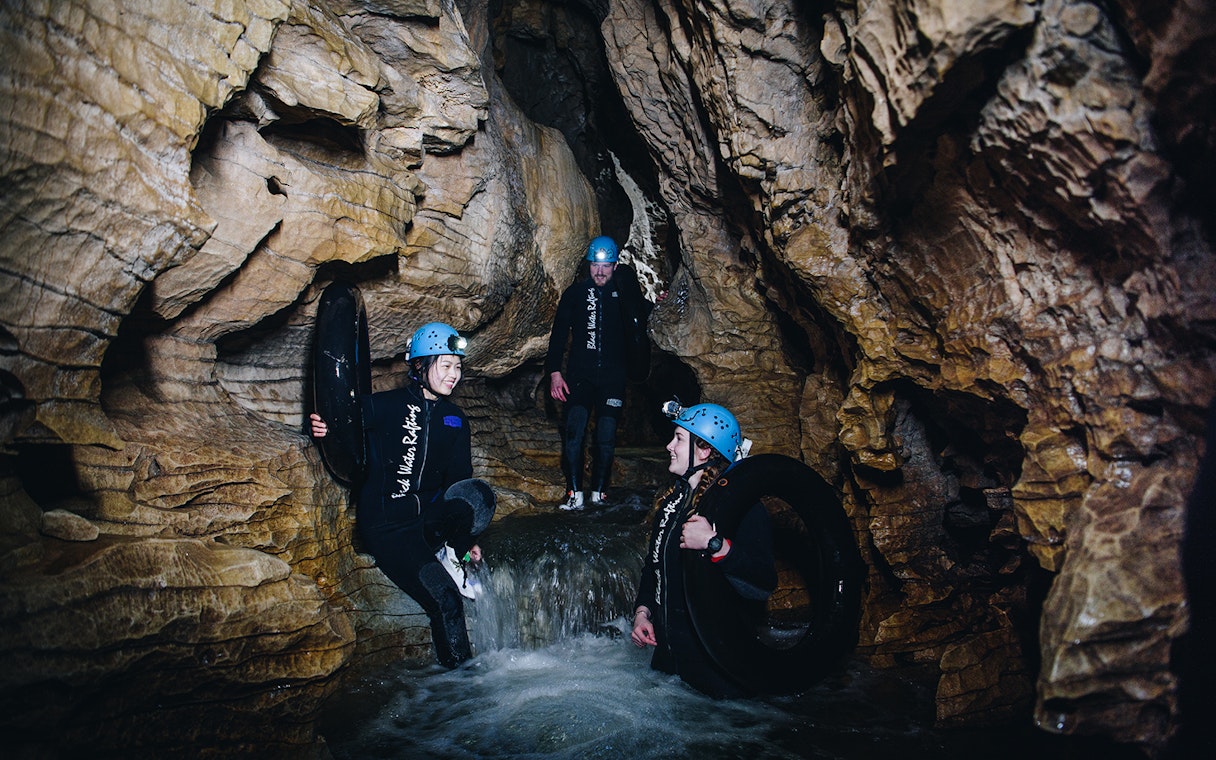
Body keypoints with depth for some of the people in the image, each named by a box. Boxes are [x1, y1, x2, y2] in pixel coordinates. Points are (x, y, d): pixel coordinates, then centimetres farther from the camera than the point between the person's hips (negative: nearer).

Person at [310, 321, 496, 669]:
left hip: (430, 518, 5)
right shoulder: (384, 406, -3)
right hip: (385, 525, -5)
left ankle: (452, 558, -6)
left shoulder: (455, 419, 11)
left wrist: (466, 537, 12)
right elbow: (335, 420, -5)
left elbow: (459, 480, 16)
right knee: (445, 601, -21)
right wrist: (324, 426, -31)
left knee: (479, 493, -27)